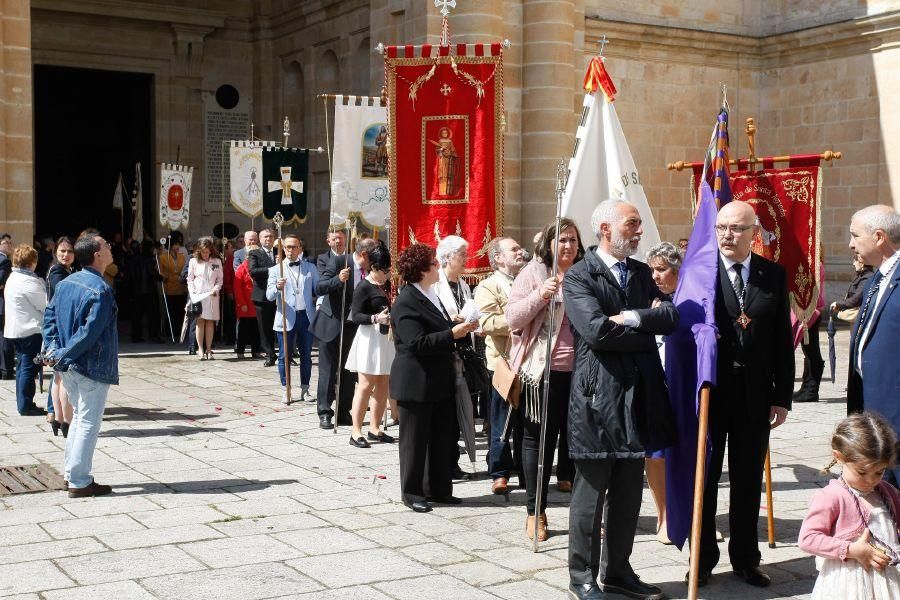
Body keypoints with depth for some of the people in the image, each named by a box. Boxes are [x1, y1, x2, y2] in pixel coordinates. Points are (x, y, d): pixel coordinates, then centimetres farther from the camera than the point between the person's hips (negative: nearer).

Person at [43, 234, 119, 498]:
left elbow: (49, 315, 10)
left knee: (79, 417, 20)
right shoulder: (101, 291, -19)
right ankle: (79, 482, 4)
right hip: (93, 367, -8)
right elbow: (90, 332, -23)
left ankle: (72, 473, 25)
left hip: (69, 366, 8)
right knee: (89, 424, 0)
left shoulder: (66, 283, 7)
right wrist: (64, 356, -15)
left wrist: (52, 348, 1)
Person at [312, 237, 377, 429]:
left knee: (349, 371, 9)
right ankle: (325, 413, 9)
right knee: (328, 370, 2)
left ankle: (344, 412, 19)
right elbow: (319, 288, -19)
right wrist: (338, 280, -34)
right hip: (332, 323, -4)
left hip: (354, 325, 5)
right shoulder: (338, 262, -14)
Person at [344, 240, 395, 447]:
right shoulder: (364, 287, -11)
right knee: (366, 385, -7)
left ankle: (374, 428, 19)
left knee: (382, 386, 10)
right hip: (370, 338, -8)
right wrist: (376, 318, -29)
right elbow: (355, 316, -16)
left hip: (386, 338, 8)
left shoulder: (385, 286, 11)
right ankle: (356, 432, -2)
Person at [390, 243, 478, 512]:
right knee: (415, 439, 3)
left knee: (443, 437, 13)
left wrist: (460, 327, 8)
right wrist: (452, 334, -22)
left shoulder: (431, 296, 13)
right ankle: (412, 492, 14)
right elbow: (417, 342, -25)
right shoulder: (406, 302, -17)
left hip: (439, 382, 9)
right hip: (416, 384, -9)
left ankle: (438, 488, 23)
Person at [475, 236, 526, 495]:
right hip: (504, 363, -6)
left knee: (526, 423, 11)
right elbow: (487, 323, -18)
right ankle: (499, 474, 10)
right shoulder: (488, 287, -4)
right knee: (502, 423, 1)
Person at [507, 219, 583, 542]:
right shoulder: (533, 273, 1)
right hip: (542, 370, -3)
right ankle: (535, 512, 13)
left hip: (580, 370, 3)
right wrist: (539, 296, -19)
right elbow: (512, 319, -5)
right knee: (538, 438, 4)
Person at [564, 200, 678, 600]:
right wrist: (647, 330, -9)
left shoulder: (641, 273, 14)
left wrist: (633, 318, -14)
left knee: (628, 494, 14)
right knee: (591, 494, 3)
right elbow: (596, 330, -21)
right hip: (597, 397, -6)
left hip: (637, 397, 7)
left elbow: (671, 317, 1)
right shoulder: (578, 278, -7)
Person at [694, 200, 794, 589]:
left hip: (755, 394, 2)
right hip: (708, 391, -2)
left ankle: (745, 558, 26)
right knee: (704, 477, 9)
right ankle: (703, 559, 22)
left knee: (749, 479, 12)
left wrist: (782, 396, 2)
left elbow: (782, 340, 4)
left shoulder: (774, 276, 3)